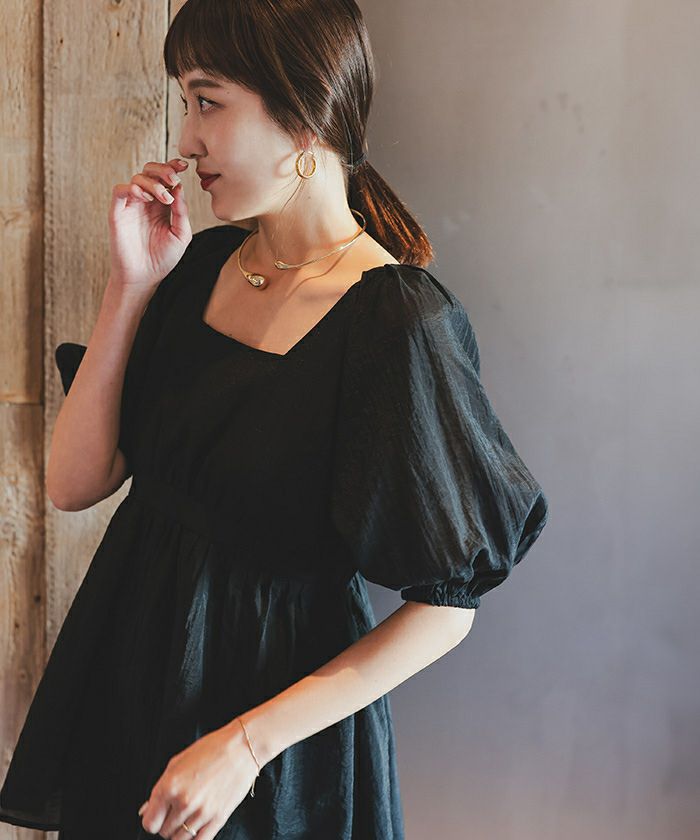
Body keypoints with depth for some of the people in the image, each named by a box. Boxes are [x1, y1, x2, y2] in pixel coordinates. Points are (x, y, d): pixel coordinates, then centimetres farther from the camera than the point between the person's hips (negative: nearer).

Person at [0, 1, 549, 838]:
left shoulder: (396, 317, -20)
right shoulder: (199, 266, -1)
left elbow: (445, 608, -17)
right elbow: (74, 482, -4)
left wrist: (244, 744, -20)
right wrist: (130, 284, -12)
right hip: (131, 668, 6)